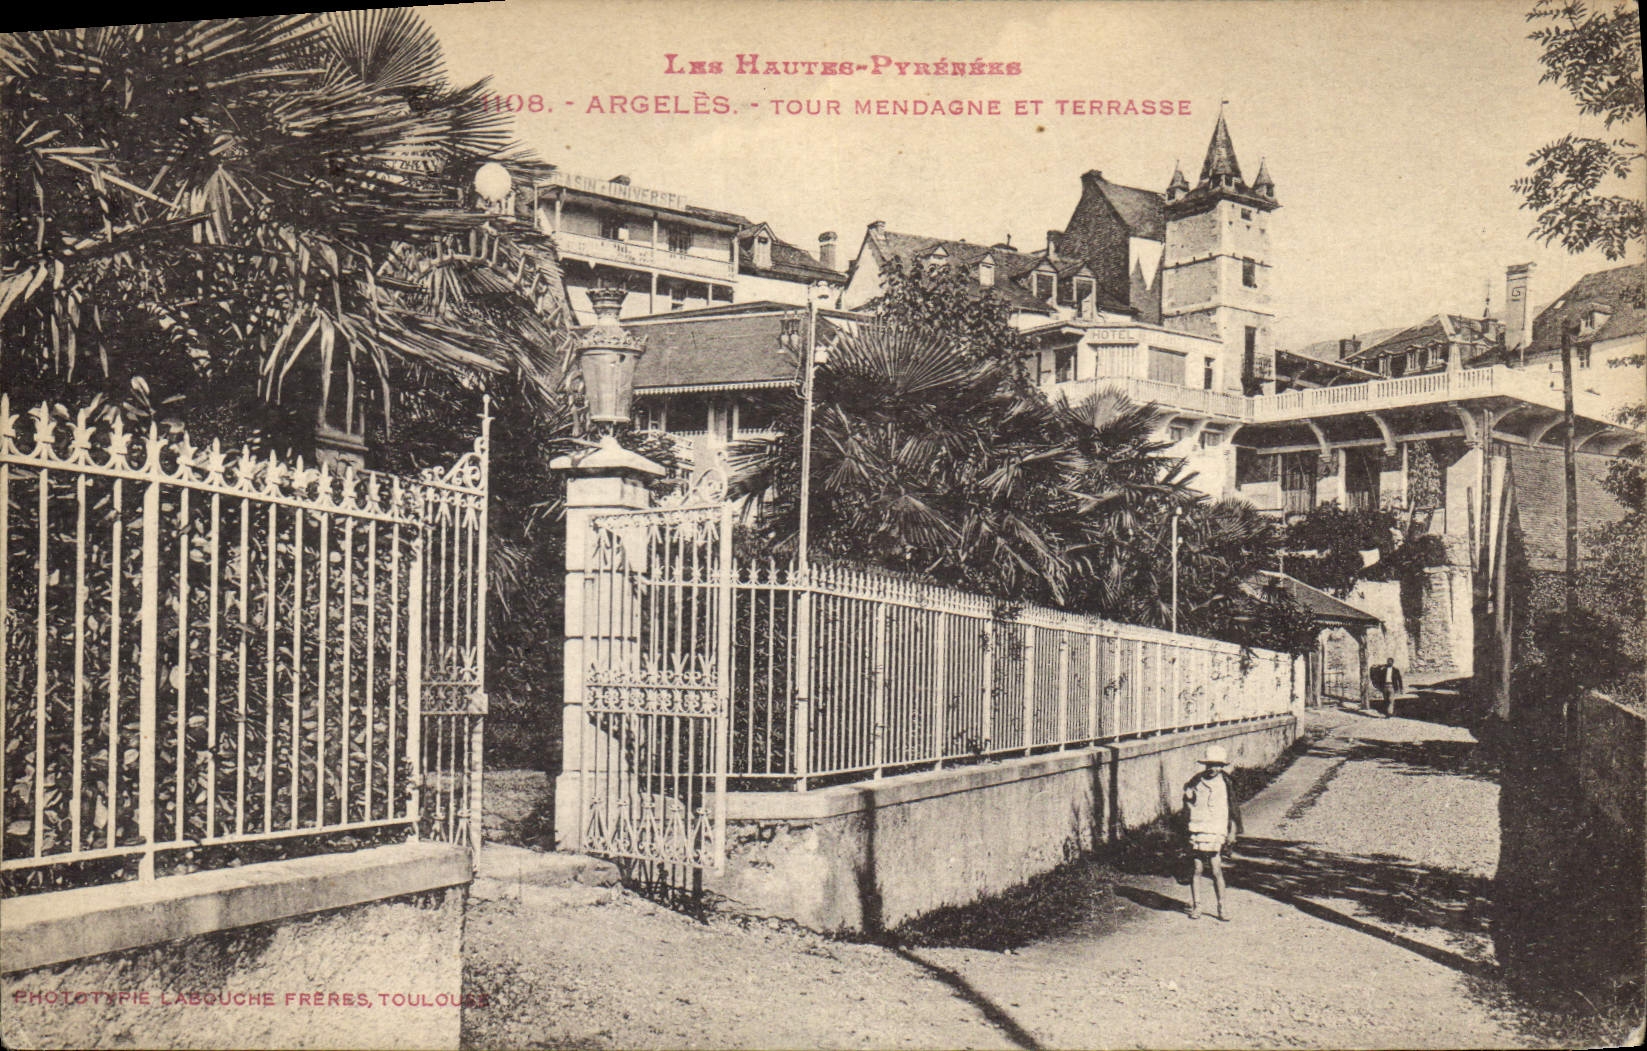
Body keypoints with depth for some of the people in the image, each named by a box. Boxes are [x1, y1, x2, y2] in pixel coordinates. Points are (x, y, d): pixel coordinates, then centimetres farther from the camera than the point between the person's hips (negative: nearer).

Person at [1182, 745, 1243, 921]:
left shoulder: (1225, 783, 2)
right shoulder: (1196, 781, 4)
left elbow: (1233, 809, 7)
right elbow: (1187, 800, 18)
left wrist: (1233, 832, 2)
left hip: (1216, 834, -2)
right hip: (1196, 832, 2)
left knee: (1216, 871, -4)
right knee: (1195, 870, 5)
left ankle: (1221, 908, 9)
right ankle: (1196, 907, 17)